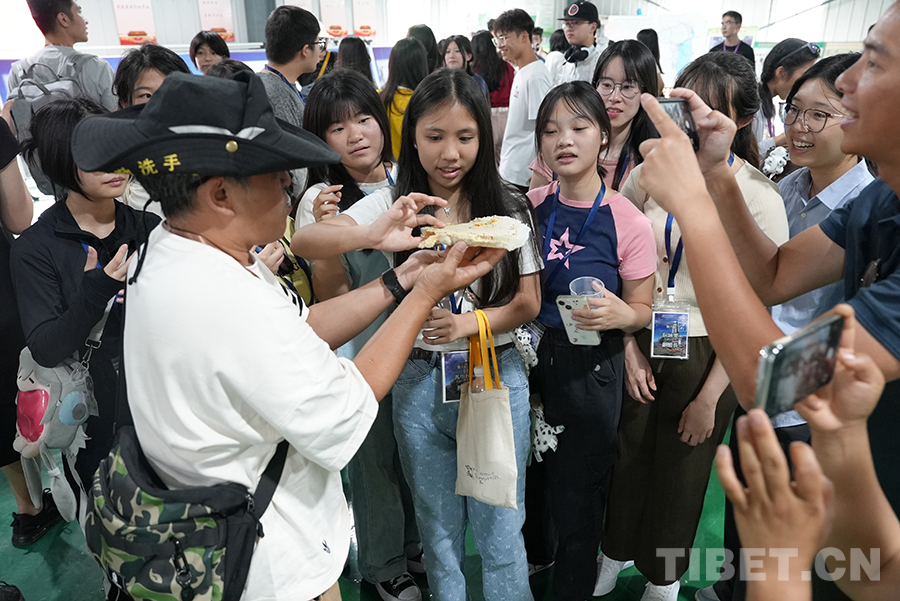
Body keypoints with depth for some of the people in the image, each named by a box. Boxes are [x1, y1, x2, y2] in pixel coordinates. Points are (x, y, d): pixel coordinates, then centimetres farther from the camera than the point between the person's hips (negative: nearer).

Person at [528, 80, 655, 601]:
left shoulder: (628, 223, -12)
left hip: (590, 369, -3)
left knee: (576, 498, 11)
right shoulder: (531, 207, -1)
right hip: (530, 359, 4)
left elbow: (641, 310, -3)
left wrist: (619, 314, -25)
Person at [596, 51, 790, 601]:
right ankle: (615, 554, 47)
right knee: (627, 456, 17)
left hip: (708, 355, -2)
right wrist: (631, 346, -5)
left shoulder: (760, 198, -13)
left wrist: (710, 397, -9)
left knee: (681, 468, 15)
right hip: (641, 345, 2)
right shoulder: (649, 173, -5)